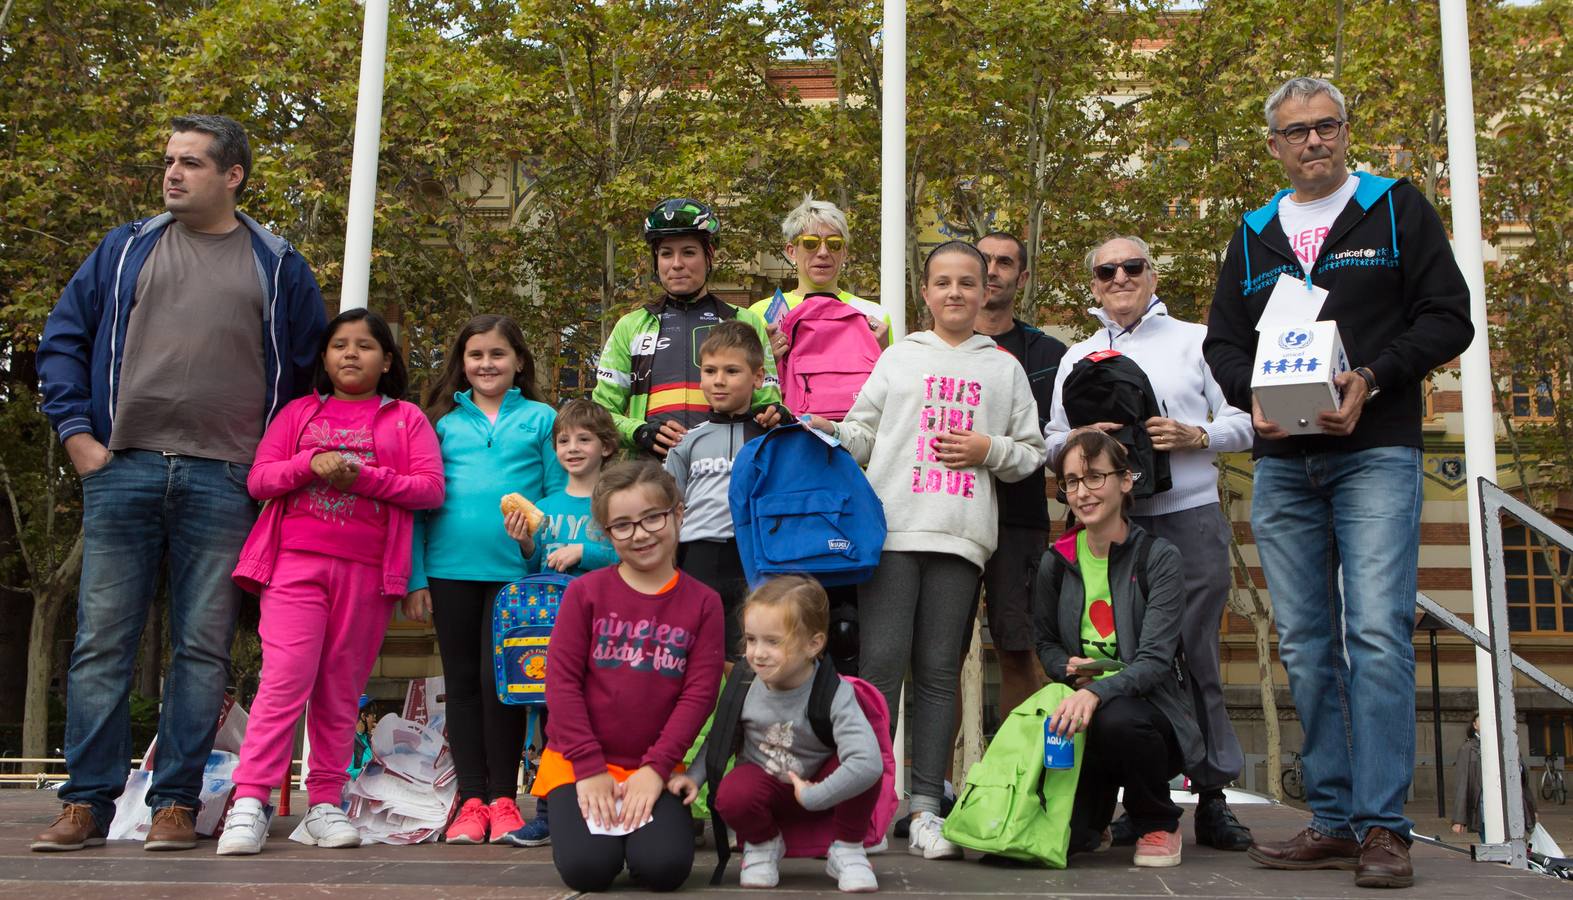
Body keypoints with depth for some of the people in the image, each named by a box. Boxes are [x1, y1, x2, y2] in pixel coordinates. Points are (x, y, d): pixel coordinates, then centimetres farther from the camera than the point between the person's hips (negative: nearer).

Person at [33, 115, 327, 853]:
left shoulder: (279, 268, 9)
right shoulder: (125, 249, 13)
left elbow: (311, 369, 12)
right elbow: (63, 338, 14)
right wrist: (76, 432, 3)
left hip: (223, 482, -1)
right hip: (123, 470, 1)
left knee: (202, 649, 1)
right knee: (101, 643, 2)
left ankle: (176, 804, 8)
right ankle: (87, 804, 9)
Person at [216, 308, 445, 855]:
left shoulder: (406, 419, 13)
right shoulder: (298, 413, 16)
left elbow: (431, 488, 1)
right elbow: (258, 480, 9)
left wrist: (364, 477, -11)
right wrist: (311, 465, -10)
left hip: (367, 571, 0)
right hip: (296, 562, 0)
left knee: (342, 688, 4)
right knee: (286, 676, -12)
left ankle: (325, 804, 10)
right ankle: (249, 802, -12)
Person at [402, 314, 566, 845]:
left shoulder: (540, 419, 8)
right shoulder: (443, 421, 11)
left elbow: (562, 493, 7)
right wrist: (415, 577, 3)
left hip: (514, 569, -2)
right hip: (450, 569, 2)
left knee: (500, 680, -4)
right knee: (462, 681, 6)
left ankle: (504, 800, 7)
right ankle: (472, 800, 13)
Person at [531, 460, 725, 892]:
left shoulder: (702, 603, -1)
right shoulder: (585, 592, -3)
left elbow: (699, 693, -6)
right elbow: (562, 681, -6)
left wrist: (656, 769, -14)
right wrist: (590, 769, -12)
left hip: (654, 768, 1)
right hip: (579, 762, 0)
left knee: (663, 867, -21)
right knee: (588, 867, -20)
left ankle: (640, 818, 13)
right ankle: (571, 809, 14)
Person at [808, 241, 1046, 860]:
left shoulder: (1004, 368, 18)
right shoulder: (899, 357, 17)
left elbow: (1032, 455, 17)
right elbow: (862, 434, 12)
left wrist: (990, 449, -1)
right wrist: (829, 433, -7)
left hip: (960, 536, 1)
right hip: (891, 529, 0)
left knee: (938, 671, 1)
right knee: (880, 663, -7)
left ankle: (927, 808, 4)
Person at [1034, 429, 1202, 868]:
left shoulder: (1158, 558, -8)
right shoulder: (1056, 563, 4)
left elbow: (1155, 662, -16)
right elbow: (1046, 644, 18)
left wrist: (1098, 691, -35)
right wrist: (1071, 668, -7)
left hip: (1149, 706, -3)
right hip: (1082, 712, 3)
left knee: (1116, 719, -39)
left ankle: (1160, 825, -6)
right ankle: (1099, 804, 23)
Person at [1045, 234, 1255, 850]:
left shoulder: (1194, 340, 12)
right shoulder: (1077, 357, 17)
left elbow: (1243, 421, 8)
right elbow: (1053, 442, 15)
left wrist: (1196, 436, -11)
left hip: (1192, 519, -2)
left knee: (1196, 655, -3)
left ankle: (1213, 794, 7)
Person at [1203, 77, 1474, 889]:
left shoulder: (1397, 210, 7)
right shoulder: (1252, 236, 18)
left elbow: (1447, 318, 1)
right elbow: (1222, 342, 17)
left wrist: (1372, 380, -13)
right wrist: (1252, 396, -4)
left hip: (1375, 453, -4)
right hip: (1281, 464, 4)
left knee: (1378, 634, -12)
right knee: (1305, 645, 4)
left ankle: (1382, 826, -7)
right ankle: (1333, 822, 11)